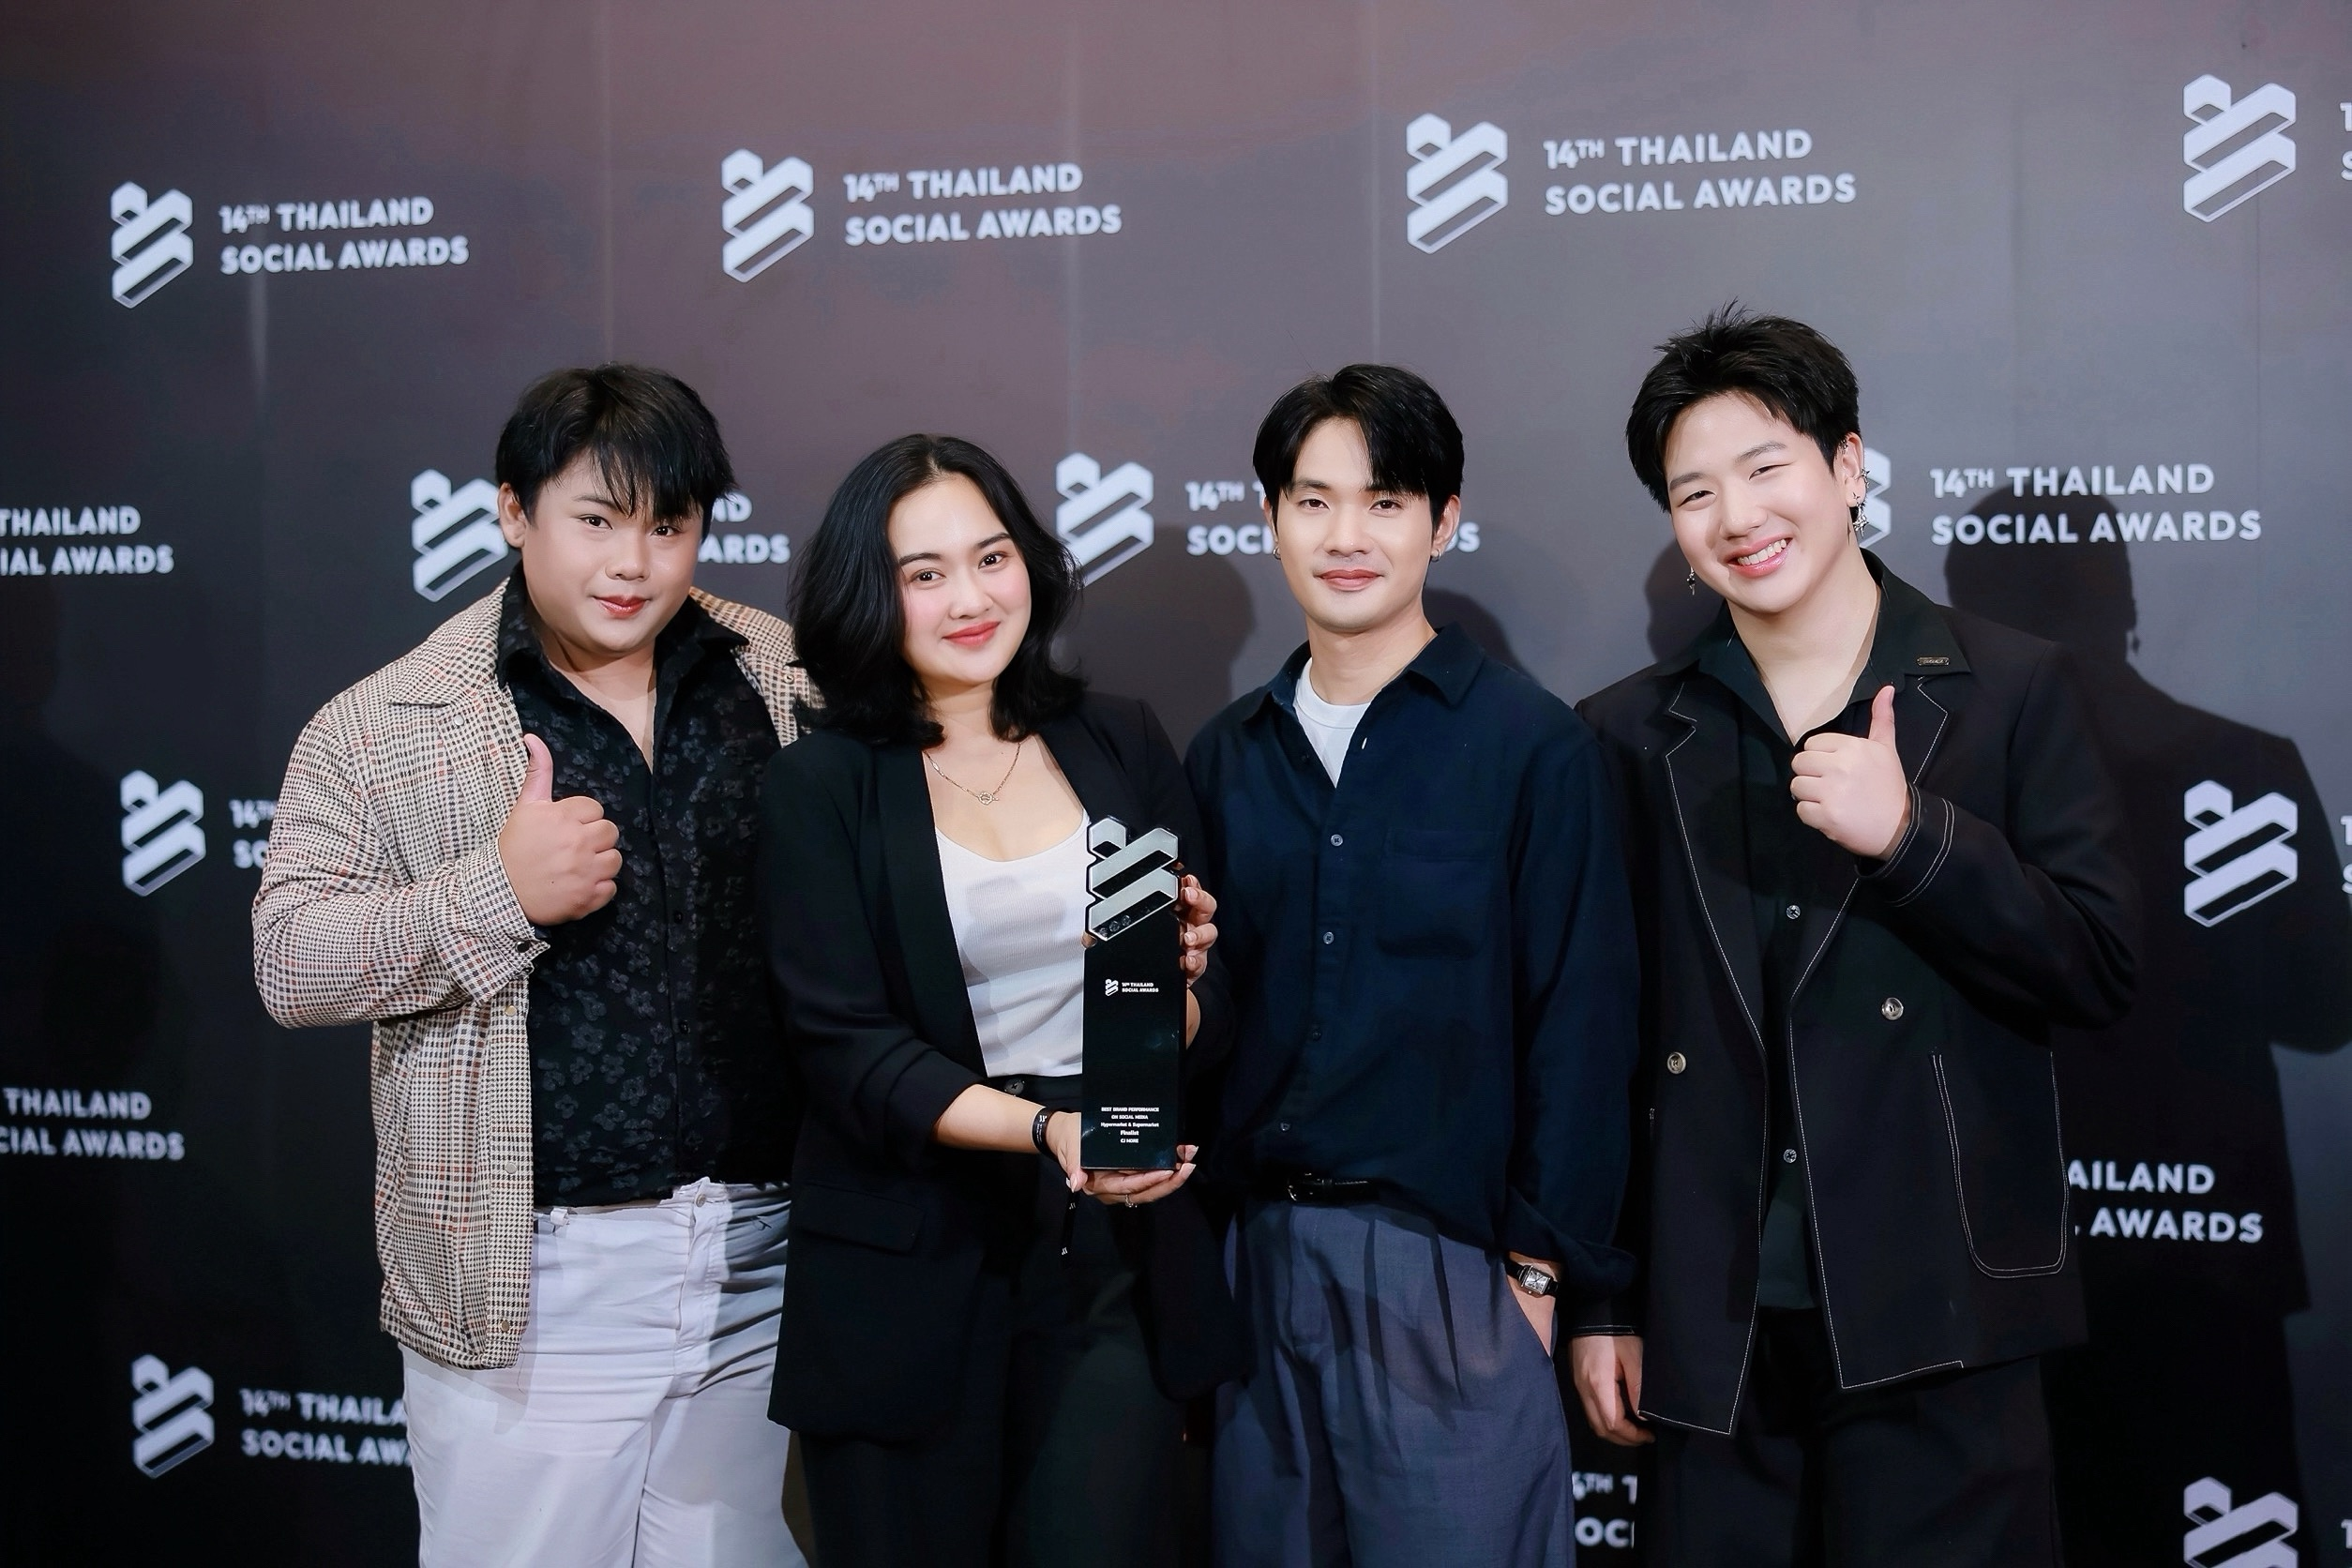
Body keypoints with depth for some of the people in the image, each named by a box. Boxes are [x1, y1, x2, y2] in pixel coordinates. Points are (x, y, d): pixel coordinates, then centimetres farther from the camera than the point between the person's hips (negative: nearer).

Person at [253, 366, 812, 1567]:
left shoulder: (786, 680, 5)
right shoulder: (382, 731, -2)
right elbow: (289, 964, -5)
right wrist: (500, 892, -19)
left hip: (763, 1260, 3)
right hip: (538, 1283, -3)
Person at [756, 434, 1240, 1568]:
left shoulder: (1122, 747, 5)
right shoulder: (822, 786, -3)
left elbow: (1211, 1015, 9)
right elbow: (845, 1048, -10)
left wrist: (1176, 983, -14)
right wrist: (1047, 1129, -23)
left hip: (1116, 1258, 2)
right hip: (909, 1279, -2)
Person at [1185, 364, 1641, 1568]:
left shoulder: (1531, 743, -5)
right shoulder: (1228, 756, 8)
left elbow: (1579, 1023, -6)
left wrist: (1539, 1272, -7)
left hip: (1451, 1266, -4)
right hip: (1261, 1259, 4)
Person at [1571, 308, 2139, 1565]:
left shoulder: (2011, 690, 2)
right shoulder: (1631, 735, 7)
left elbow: (2098, 974, -2)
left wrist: (1911, 831, -15)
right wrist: (1600, 1299, 7)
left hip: (1935, 1320, -1)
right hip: (1711, 1328, 2)